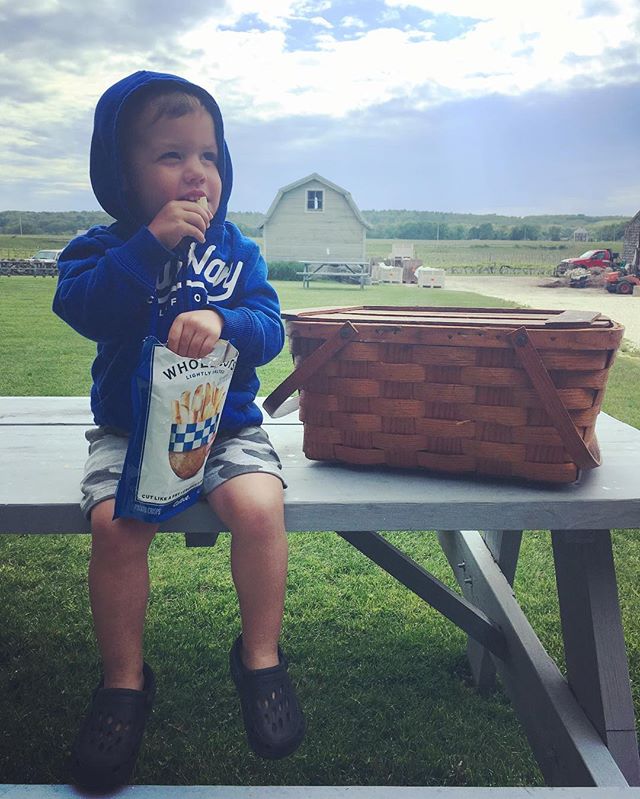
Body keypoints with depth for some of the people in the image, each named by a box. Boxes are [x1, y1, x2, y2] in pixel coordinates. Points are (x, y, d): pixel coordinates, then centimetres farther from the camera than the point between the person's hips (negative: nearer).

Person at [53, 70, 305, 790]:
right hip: (128, 429, 0)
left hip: (228, 425, 1)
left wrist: (223, 320, -26)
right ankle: (124, 680, 1)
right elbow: (81, 306, -19)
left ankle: (260, 658, -2)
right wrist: (150, 243, -24)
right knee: (116, 524, -24)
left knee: (258, 507, -26)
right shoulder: (104, 248, 2)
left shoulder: (236, 251, 6)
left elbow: (269, 328, -5)